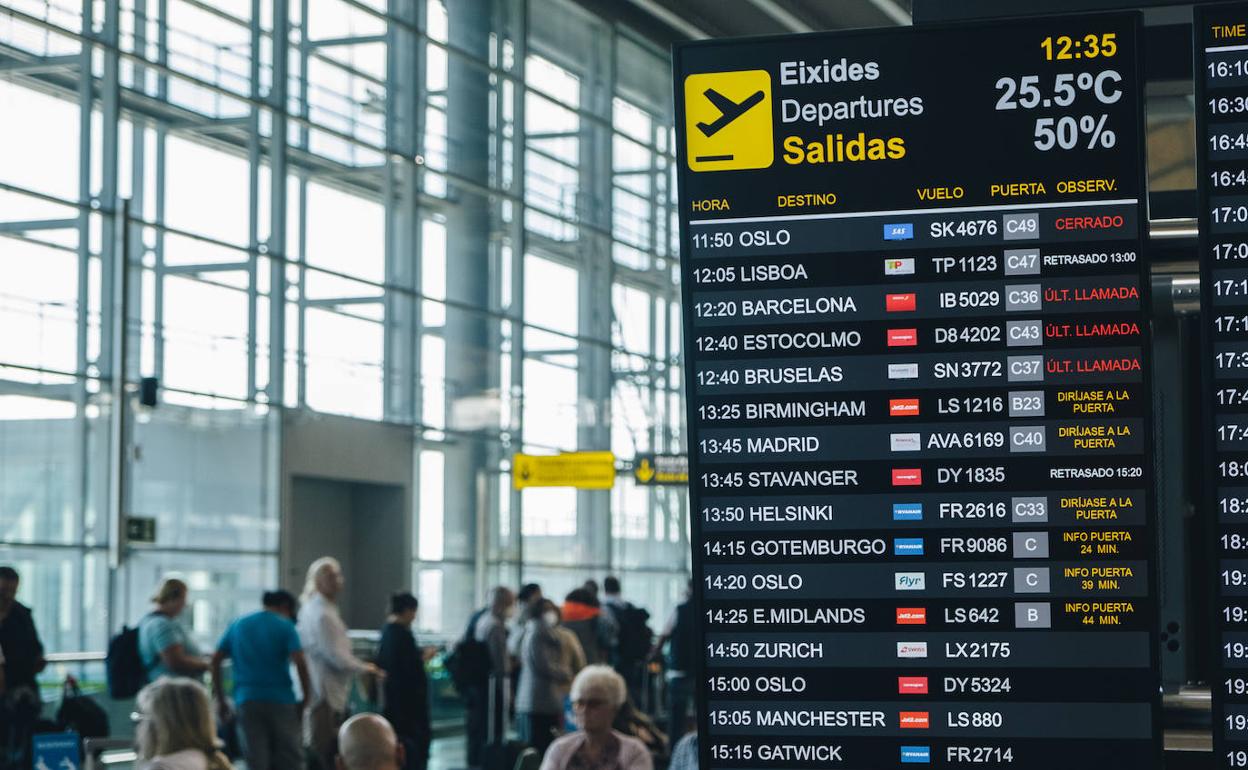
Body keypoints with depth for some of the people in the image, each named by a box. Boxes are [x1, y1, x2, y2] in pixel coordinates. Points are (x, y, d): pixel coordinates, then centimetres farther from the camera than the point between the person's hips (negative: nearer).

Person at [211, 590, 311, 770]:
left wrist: (220, 699, 10)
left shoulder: (238, 625, 13)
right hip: (280, 700, -3)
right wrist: (305, 698, -5)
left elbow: (216, 659, 8)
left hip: (247, 701, 3)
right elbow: (300, 662, -13)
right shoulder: (285, 626, 0)